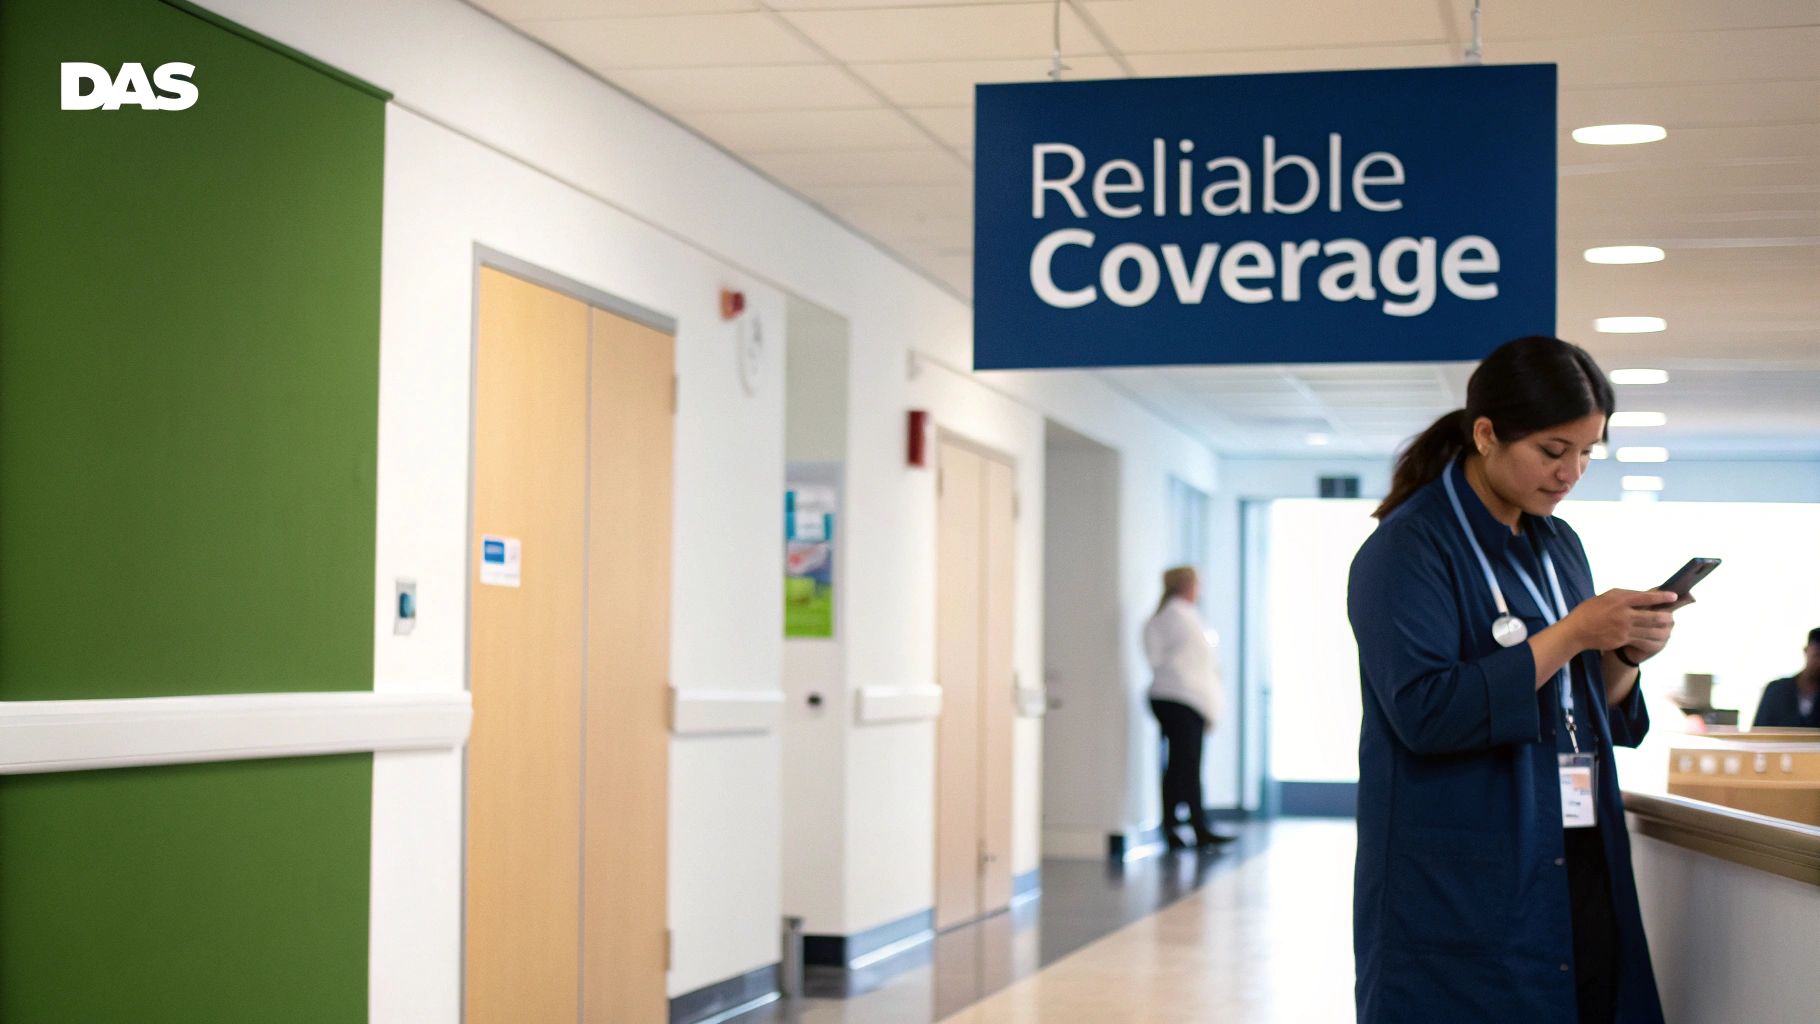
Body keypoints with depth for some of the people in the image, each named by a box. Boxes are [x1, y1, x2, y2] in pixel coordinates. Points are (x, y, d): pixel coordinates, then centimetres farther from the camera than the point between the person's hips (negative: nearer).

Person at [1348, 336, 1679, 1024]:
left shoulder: (1558, 546, 14)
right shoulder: (1408, 547, -10)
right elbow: (1424, 712, -21)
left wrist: (1625, 656, -2)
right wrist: (1572, 633, -20)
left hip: (1580, 880, 7)